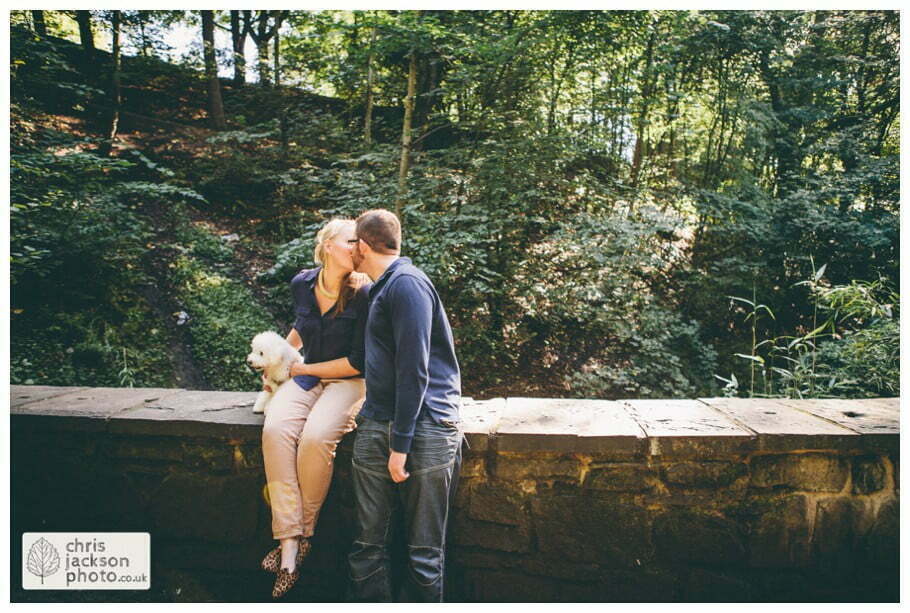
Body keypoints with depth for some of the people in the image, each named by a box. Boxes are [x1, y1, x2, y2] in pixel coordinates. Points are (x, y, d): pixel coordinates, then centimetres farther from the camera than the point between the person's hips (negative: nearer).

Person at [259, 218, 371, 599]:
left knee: (316, 436, -33)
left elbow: (358, 362, -12)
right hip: (306, 377, 4)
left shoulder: (364, 294, -13)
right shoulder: (302, 284, 2)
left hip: (349, 382, -4)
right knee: (275, 428, -27)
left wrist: (303, 369, -7)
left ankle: (302, 532, -10)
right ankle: (288, 543, -26)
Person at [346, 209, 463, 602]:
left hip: (424, 428, -8)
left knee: (424, 553, 3)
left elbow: (414, 371, -17)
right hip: (377, 427, 9)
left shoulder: (407, 284, -11)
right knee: (367, 544, 8)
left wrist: (400, 444, -16)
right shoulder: (381, 288, 19)